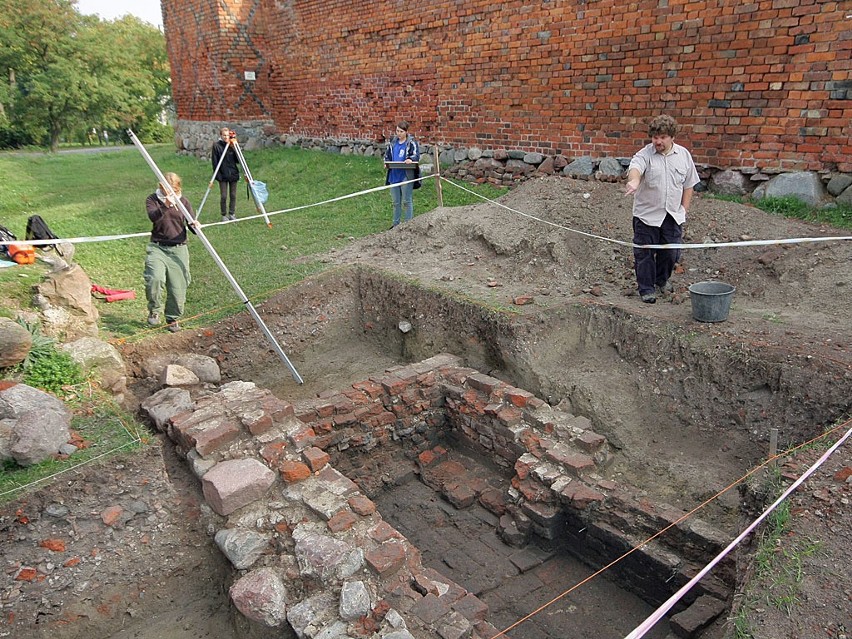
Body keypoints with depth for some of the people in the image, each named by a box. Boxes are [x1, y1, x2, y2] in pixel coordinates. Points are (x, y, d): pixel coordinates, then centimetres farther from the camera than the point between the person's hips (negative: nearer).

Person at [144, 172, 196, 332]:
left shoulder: (183, 201, 7)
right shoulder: (152, 199, 2)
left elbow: (192, 223, 3)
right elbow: (153, 217, -17)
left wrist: (195, 226, -21)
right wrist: (165, 205, -34)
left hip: (178, 249, 2)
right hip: (157, 247, -1)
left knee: (178, 287, -1)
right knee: (154, 279, -24)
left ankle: (173, 318, 21)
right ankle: (154, 310, 1)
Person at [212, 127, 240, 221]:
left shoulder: (233, 145, 5)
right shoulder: (216, 145, -4)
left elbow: (238, 160, 0)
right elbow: (214, 162, -5)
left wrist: (234, 148, -11)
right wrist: (218, 175, -11)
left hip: (233, 174, 3)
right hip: (223, 175, -3)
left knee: (233, 195, 8)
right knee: (223, 196, -2)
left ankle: (232, 214, 20)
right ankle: (224, 215, 10)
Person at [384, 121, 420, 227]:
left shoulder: (411, 142, -4)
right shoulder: (393, 142, 12)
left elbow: (416, 155, -11)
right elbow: (387, 155, 20)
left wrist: (411, 160, -33)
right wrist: (386, 163, 0)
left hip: (406, 176, -6)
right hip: (394, 176, 6)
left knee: (407, 201, -2)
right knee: (396, 202, 13)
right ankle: (396, 224, 23)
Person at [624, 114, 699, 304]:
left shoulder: (683, 155, 6)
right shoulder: (645, 154, -7)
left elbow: (689, 184, 13)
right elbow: (635, 167, -30)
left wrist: (684, 208, 7)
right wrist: (634, 181, -53)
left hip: (673, 215, 3)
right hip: (647, 215, -3)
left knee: (671, 252, 10)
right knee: (645, 253, 2)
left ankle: (662, 280, 36)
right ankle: (646, 288, 16)